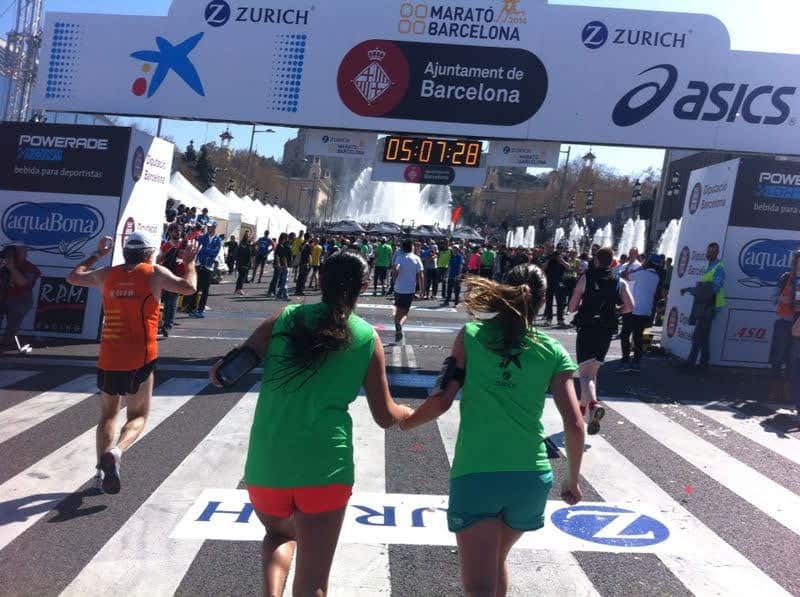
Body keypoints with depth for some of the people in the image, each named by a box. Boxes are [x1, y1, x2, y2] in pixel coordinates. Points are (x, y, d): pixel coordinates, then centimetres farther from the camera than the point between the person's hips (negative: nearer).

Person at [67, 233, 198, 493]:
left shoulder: (108, 274, 10)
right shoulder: (155, 273, -1)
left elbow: (73, 277, 25)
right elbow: (189, 288, -9)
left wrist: (97, 254, 35)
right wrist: (189, 262, 7)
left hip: (108, 358, 3)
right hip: (140, 358, -3)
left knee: (108, 415, 18)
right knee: (138, 416, 8)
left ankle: (102, 467, 5)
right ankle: (116, 451, -19)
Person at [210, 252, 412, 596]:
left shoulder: (286, 318, 3)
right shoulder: (367, 337, 2)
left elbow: (221, 374, -1)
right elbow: (385, 417, 8)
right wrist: (407, 413, 29)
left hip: (267, 464, 2)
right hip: (325, 466, -2)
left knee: (281, 534, 31)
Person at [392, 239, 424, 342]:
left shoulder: (400, 257, -4)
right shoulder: (416, 259, -2)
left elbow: (395, 270, -21)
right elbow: (420, 275, -5)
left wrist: (394, 280, -4)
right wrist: (422, 289, 3)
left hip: (399, 288, 0)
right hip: (411, 289, 0)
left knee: (398, 311, 16)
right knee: (405, 312, 7)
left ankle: (397, 331, 17)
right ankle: (400, 324, -23)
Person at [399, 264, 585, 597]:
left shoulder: (471, 335, 1)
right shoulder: (554, 352, 4)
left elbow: (443, 399, -3)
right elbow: (574, 425, 0)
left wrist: (406, 421, 16)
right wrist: (573, 480, 15)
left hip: (474, 475, -3)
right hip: (532, 477, 3)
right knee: (497, 561, 28)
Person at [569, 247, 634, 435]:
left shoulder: (586, 278, -2)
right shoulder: (620, 282, 5)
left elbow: (572, 308, -2)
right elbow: (630, 306, -8)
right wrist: (615, 312, 12)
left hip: (587, 329, -4)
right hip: (606, 331, 4)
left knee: (585, 372, -9)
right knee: (593, 371, 20)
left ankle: (593, 404, -34)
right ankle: (583, 406, 28)